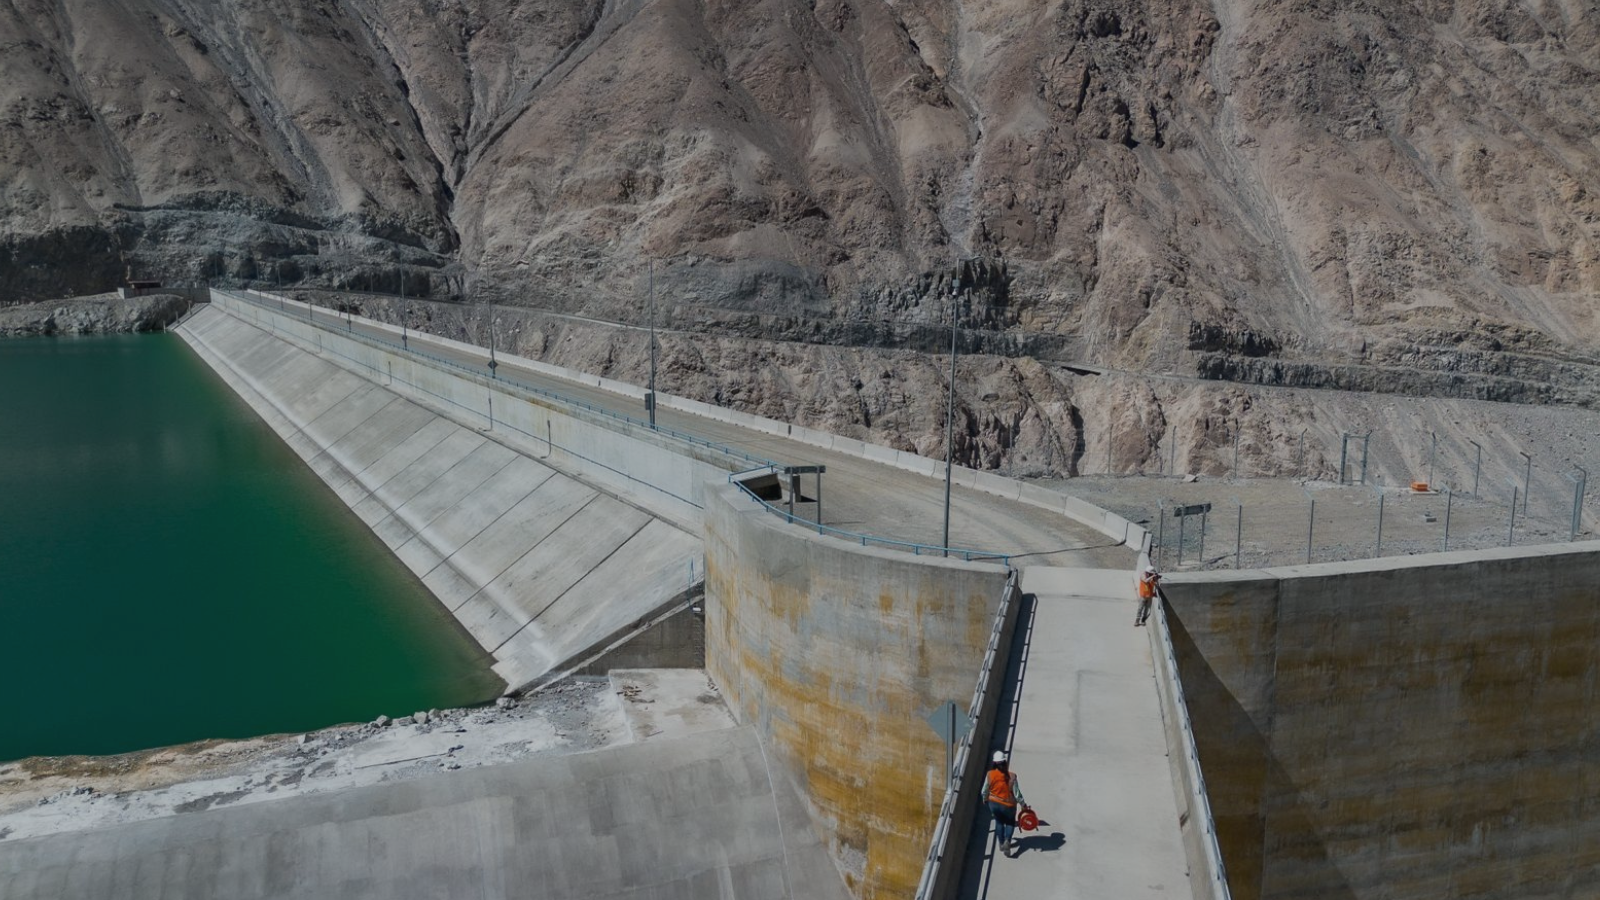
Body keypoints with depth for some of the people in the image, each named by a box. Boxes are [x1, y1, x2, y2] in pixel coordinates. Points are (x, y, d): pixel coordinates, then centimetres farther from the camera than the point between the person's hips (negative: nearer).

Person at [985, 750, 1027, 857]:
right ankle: (1007, 841, 3)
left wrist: (985, 799, 18)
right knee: (1010, 822, 23)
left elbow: (984, 791, -4)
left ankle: (1001, 843, 35)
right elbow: (1017, 793, -17)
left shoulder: (990, 774, -17)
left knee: (999, 822, 26)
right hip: (1008, 805, -2)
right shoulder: (1011, 776, -24)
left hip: (994, 803, 2)